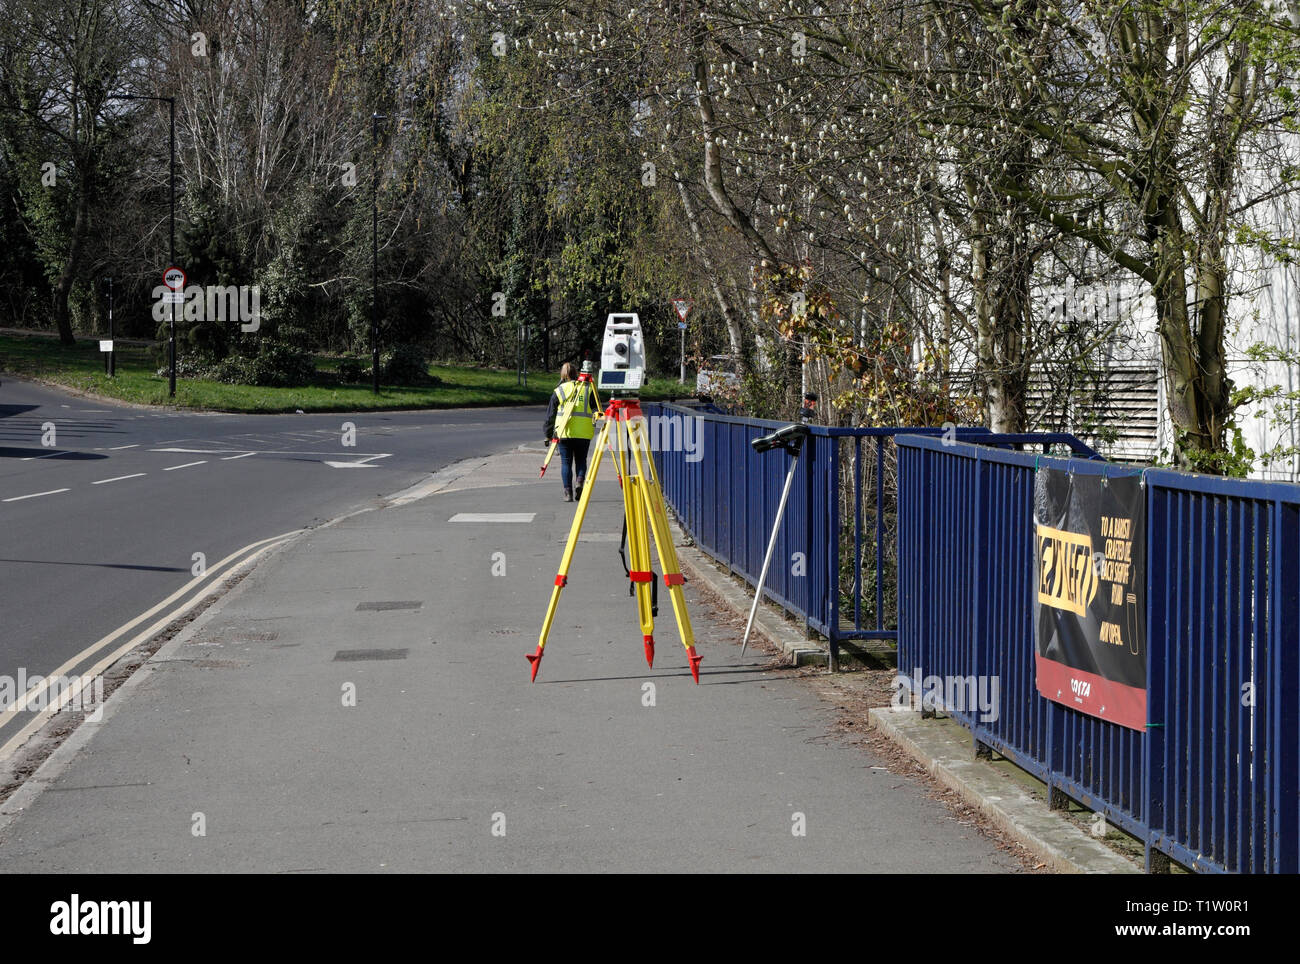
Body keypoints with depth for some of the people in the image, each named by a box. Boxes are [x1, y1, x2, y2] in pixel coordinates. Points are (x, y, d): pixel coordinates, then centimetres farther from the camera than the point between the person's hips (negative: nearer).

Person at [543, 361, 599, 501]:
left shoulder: (559, 391, 6)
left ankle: (568, 492, 1)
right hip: (584, 433, 1)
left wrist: (549, 435, 15)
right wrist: (595, 424, 11)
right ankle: (579, 481, -11)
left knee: (566, 462, 7)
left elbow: (550, 415, 9)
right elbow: (595, 410, 1)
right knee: (581, 460, 14)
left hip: (564, 432, -1)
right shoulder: (588, 389, 7)